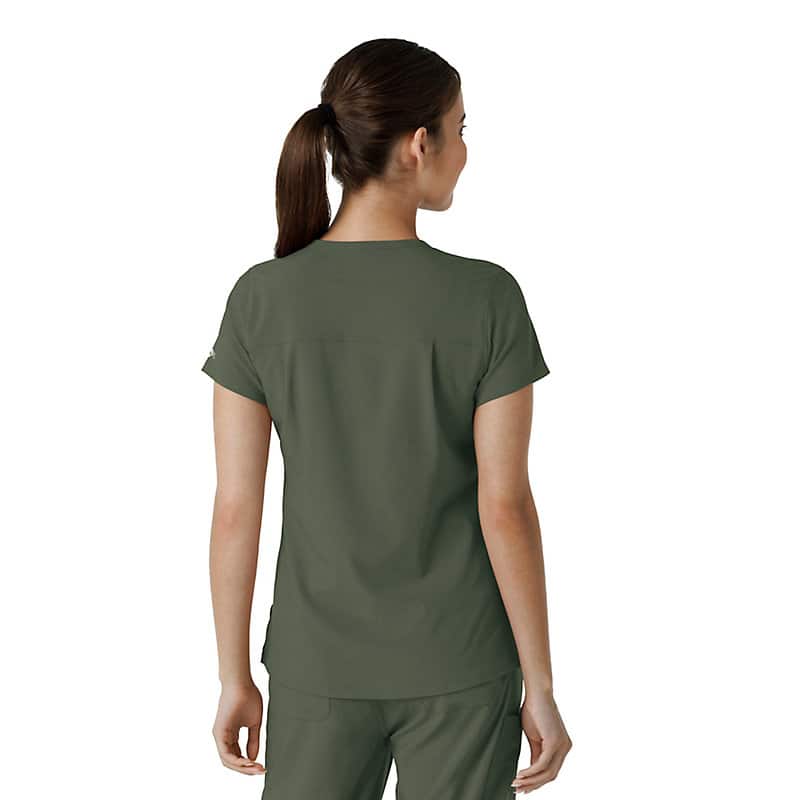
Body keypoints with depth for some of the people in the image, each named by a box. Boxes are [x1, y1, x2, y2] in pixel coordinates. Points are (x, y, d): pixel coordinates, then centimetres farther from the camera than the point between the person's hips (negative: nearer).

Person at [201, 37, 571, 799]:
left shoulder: (260, 299, -10)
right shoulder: (487, 298, -16)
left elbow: (234, 506, -7)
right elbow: (506, 504, -14)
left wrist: (234, 678, 4)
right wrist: (541, 687, -4)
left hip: (321, 666, 2)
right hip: (459, 669, -1)